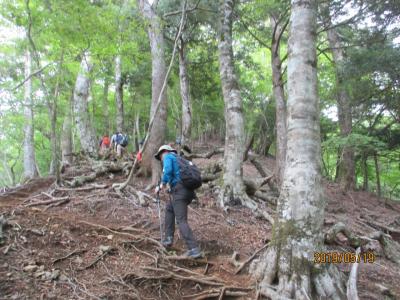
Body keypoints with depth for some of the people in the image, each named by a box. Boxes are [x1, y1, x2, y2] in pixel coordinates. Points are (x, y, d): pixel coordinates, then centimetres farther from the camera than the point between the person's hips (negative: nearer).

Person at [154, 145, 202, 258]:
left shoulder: (168, 156, 6)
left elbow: (168, 170, -15)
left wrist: (162, 184, -4)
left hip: (179, 190, -9)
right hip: (189, 191, 9)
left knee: (181, 221, -8)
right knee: (169, 209, 27)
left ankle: (194, 249, -14)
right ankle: (168, 237, 25)